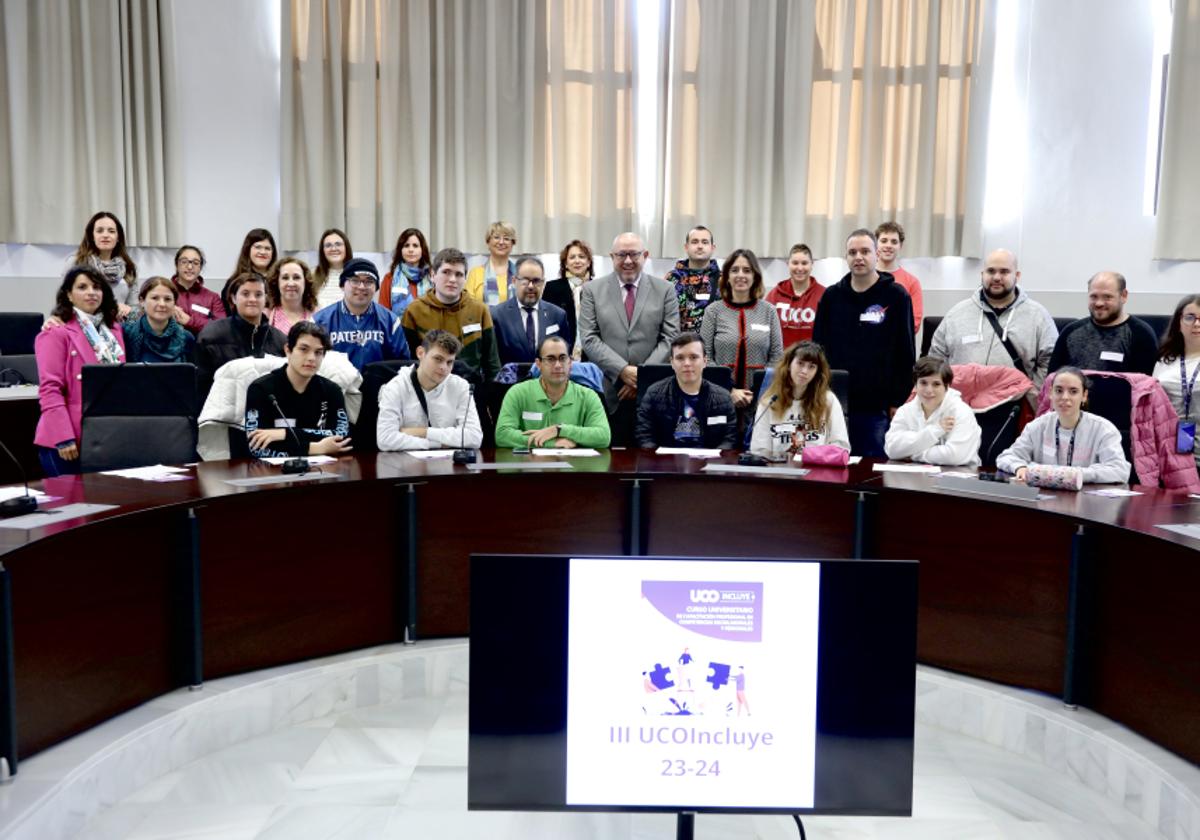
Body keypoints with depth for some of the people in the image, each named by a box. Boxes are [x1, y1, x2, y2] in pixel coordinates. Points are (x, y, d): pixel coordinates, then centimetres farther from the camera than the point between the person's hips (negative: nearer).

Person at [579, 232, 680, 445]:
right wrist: (623, 370, -12)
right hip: (607, 393, 0)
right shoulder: (592, 290, 7)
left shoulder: (665, 290, 8)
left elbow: (670, 338, 2)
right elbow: (589, 339, -1)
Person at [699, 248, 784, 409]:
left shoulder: (768, 311, 6)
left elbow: (777, 358, 4)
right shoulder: (713, 311, 2)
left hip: (760, 397, 1)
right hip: (721, 397, -1)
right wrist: (730, 391, -11)